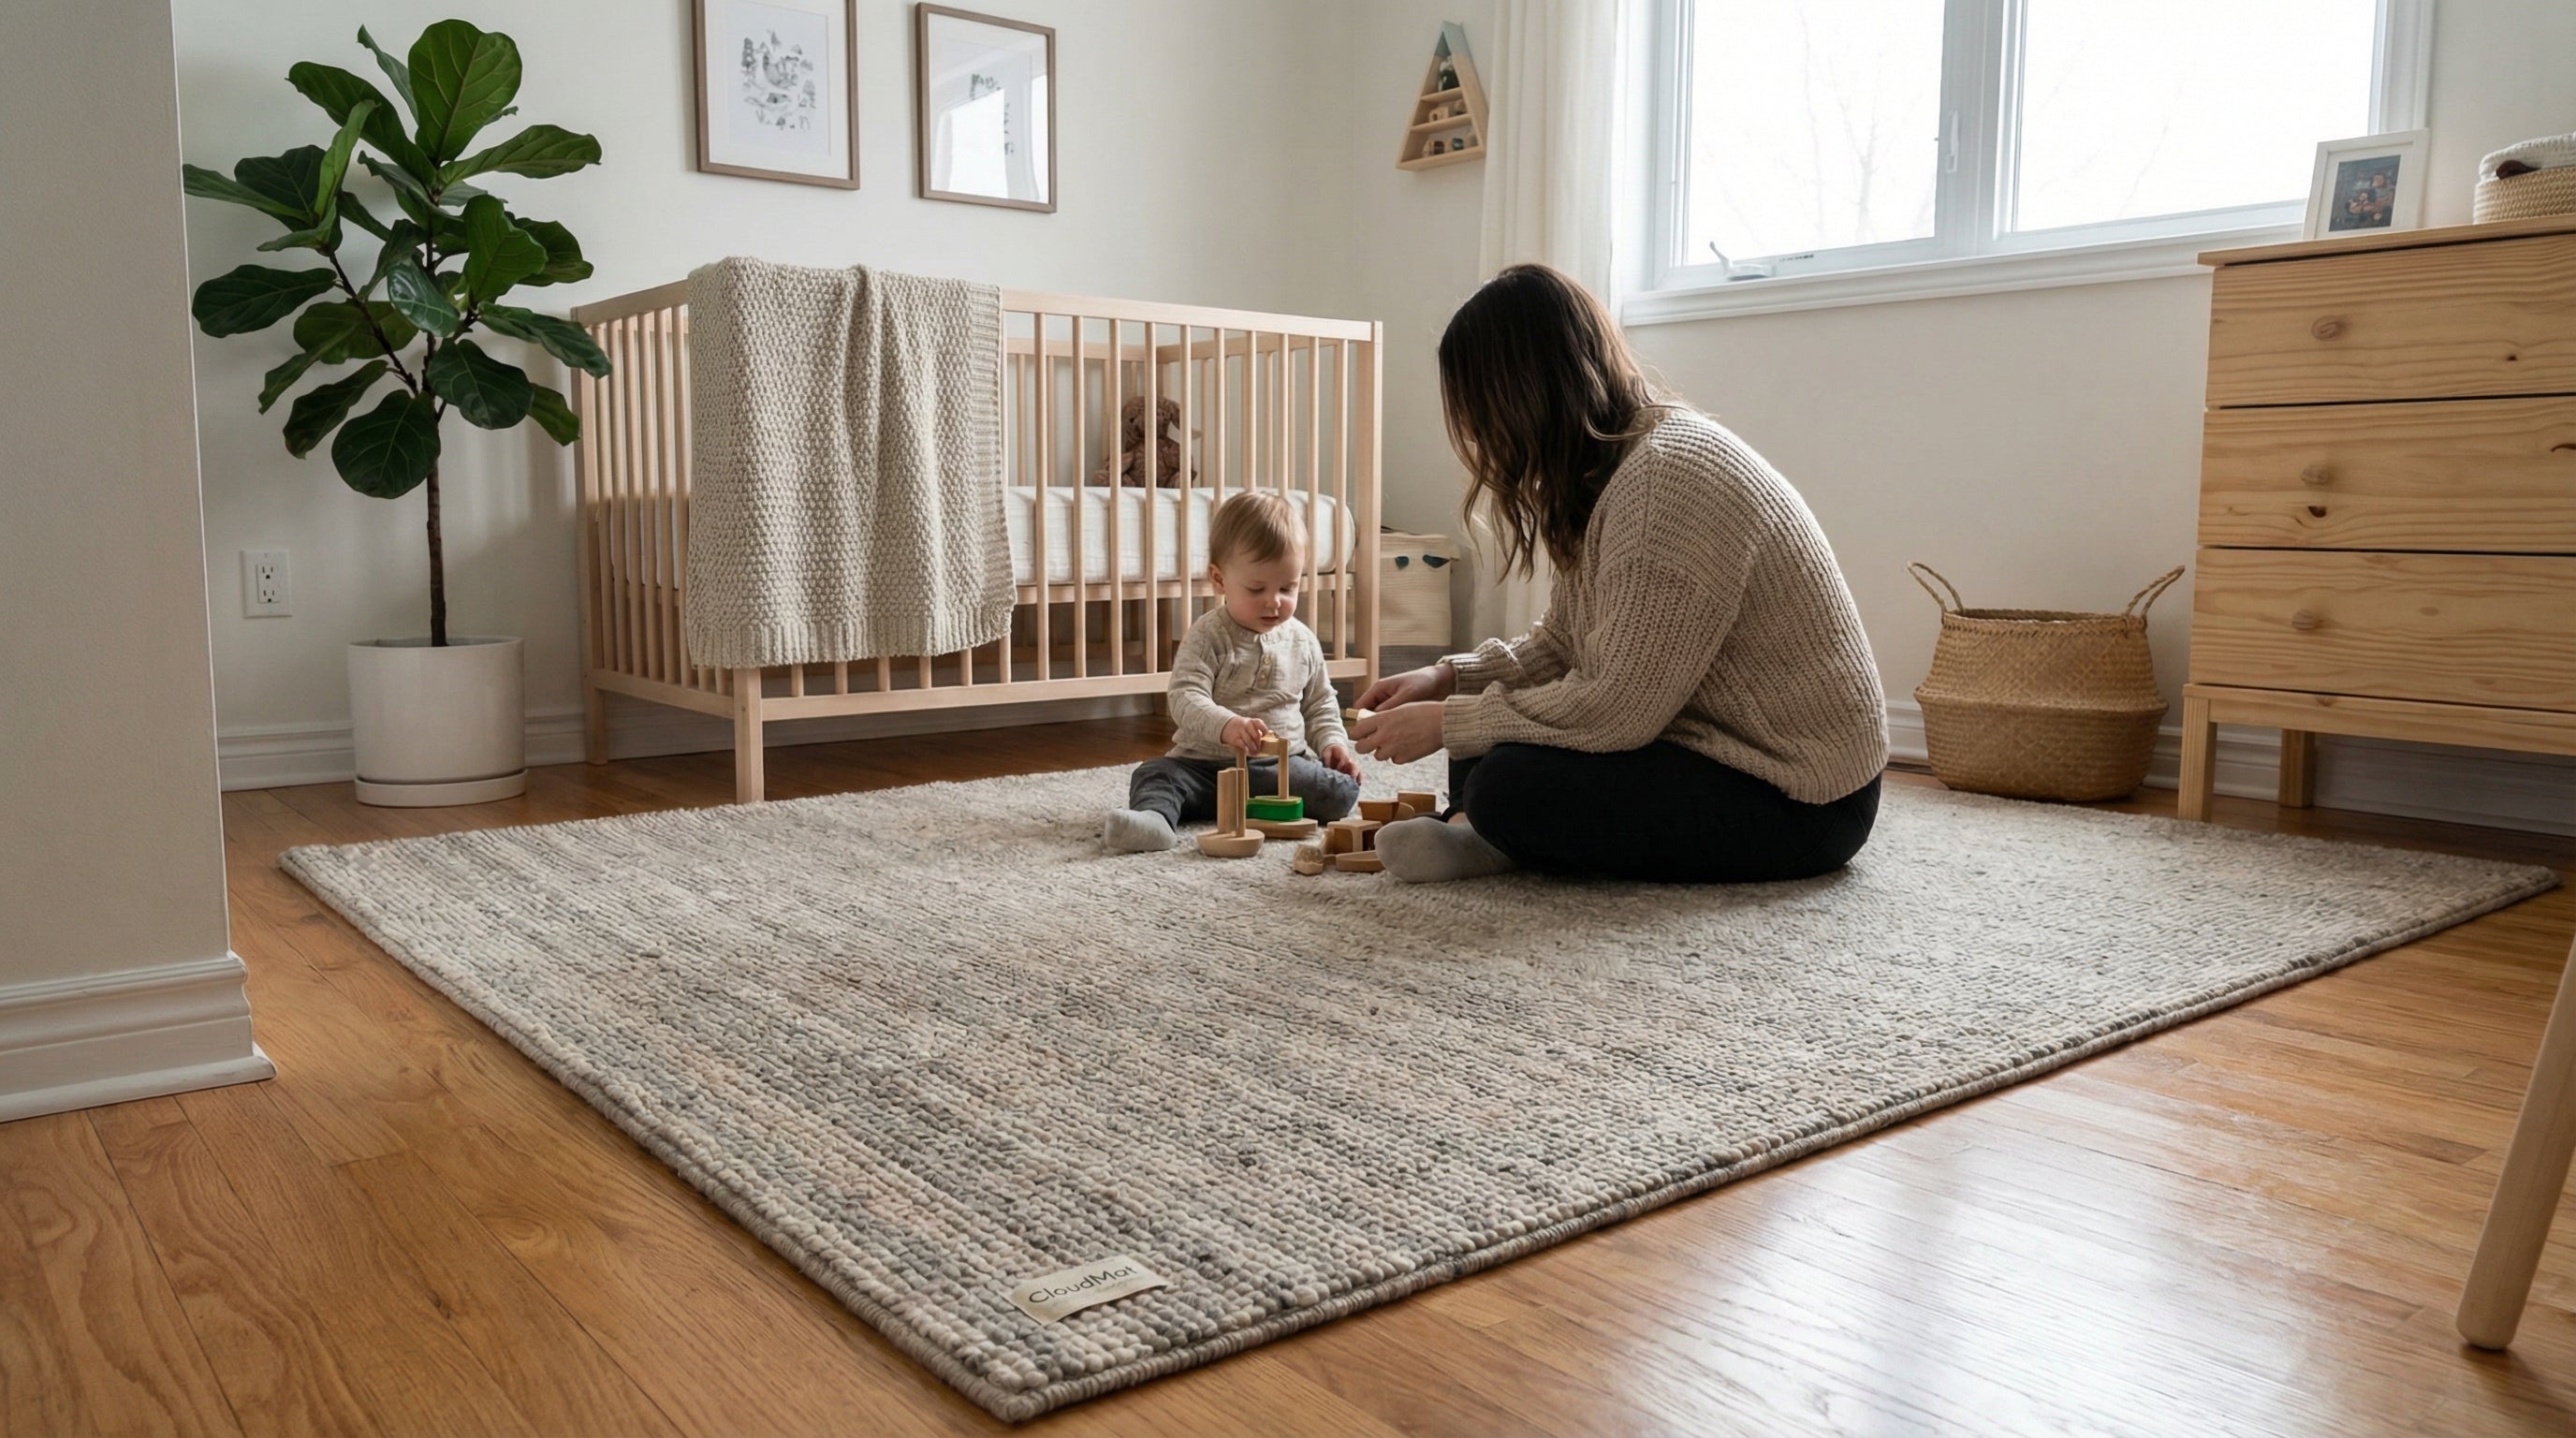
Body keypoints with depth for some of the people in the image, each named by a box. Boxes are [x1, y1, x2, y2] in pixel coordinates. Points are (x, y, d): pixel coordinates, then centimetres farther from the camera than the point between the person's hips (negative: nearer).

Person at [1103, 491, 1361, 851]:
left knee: (1343, 791, -22)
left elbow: (1320, 703, 20)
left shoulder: (1302, 641, 8)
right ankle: (1153, 818, -55)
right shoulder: (1207, 637, -5)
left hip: (1285, 765, 3)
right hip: (1206, 763, -2)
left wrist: (1332, 743, 0)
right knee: (1155, 775, -25)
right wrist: (1226, 726, -39)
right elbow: (1187, 698, -19)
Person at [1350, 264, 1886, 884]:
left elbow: (1619, 708, -26)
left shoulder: (1670, 474, -25)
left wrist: (1446, 723, -16)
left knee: (1505, 787, -28)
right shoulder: (1606, 470, 8)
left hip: (1801, 802, -10)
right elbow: (1563, 645, 12)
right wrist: (1449, 677, 0)